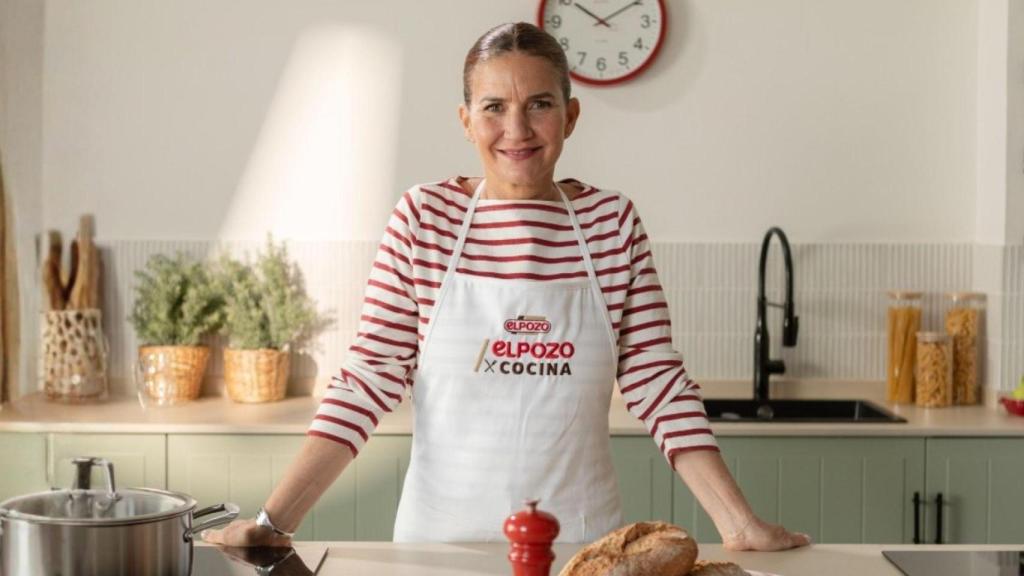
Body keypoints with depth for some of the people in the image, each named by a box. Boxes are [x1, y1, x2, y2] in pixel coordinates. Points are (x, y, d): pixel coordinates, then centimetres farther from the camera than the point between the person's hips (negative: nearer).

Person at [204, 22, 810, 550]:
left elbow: (658, 382, -2)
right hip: (442, 534, 0)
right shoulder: (423, 219, -5)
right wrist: (274, 520, -14)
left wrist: (739, 522, -9)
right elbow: (370, 379, -6)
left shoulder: (613, 222, -2)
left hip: (580, 534, 1)